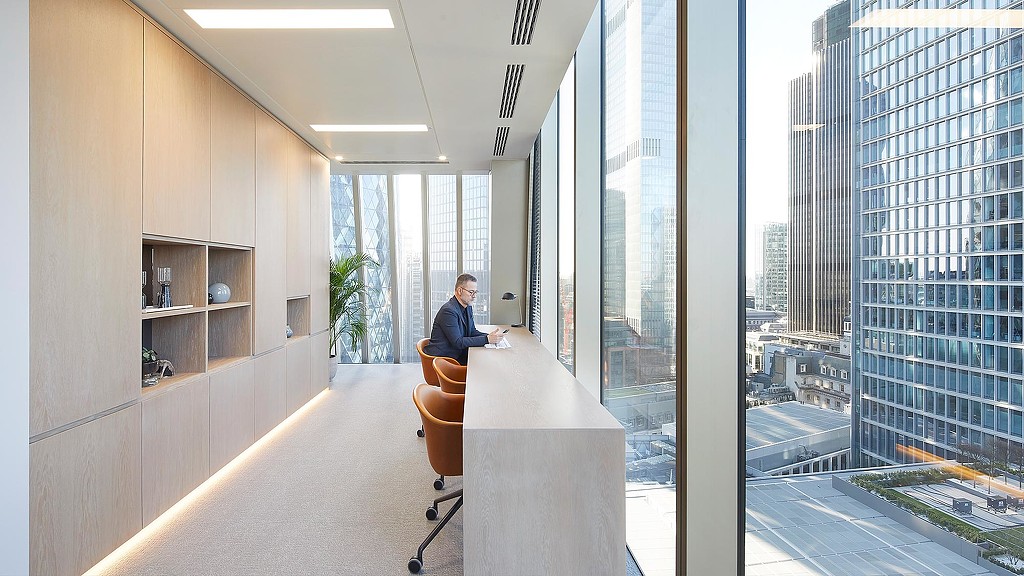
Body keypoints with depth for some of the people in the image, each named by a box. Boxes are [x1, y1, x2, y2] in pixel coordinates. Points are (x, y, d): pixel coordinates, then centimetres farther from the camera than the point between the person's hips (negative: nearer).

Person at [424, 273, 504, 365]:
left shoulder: (468, 307, 8)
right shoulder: (449, 311, -21)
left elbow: (472, 332, 11)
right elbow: (458, 342, -23)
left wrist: (490, 336, -8)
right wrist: (487, 339, -25)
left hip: (458, 354, 9)